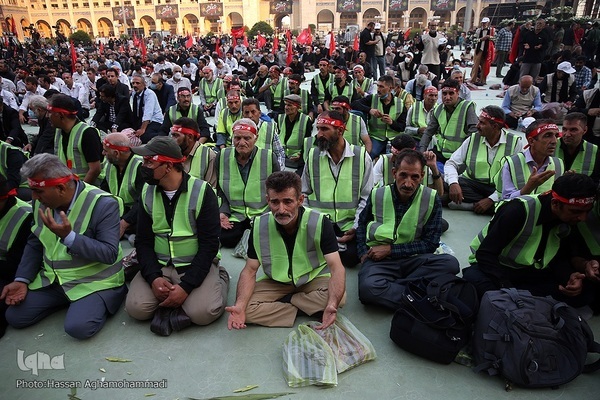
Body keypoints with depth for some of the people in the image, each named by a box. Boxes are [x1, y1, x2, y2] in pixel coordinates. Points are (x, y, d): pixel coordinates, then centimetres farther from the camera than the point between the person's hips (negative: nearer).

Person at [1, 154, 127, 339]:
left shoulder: (103, 204, -22)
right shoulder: (42, 202, 0)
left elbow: (110, 254, -25)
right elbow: (34, 243, 11)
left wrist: (68, 236, -33)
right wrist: (22, 280, 0)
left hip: (95, 281, -7)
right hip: (53, 279, 7)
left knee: (78, 327, -26)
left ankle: (99, 303, 7)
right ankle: (65, 300, 20)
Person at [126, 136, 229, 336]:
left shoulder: (202, 191, -13)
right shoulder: (147, 192, 2)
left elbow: (209, 244, -14)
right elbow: (143, 241, 2)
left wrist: (186, 286, -22)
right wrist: (153, 277, -15)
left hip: (196, 265, -4)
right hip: (160, 266, 4)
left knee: (203, 312, -26)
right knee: (136, 308, -20)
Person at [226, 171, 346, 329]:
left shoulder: (320, 223, -22)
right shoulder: (259, 226, -14)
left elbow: (336, 267, -26)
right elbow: (250, 270, -10)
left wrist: (332, 304, -45)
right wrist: (239, 305, -29)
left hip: (314, 279, -1)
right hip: (275, 282, 2)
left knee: (339, 297, -32)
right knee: (246, 309, -22)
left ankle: (286, 300, -10)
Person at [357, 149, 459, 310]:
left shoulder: (431, 199, -2)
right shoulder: (377, 195, 2)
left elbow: (430, 243, -3)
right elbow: (362, 223, 20)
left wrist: (390, 249, -10)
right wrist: (363, 253, 3)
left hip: (412, 259, 1)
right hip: (379, 260, -1)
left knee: (450, 263, -29)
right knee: (367, 288, -34)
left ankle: (389, 288, -25)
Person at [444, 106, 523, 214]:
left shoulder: (515, 143, -4)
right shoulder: (472, 139, 4)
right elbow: (451, 163, 1)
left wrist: (491, 200, -21)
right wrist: (453, 183, -22)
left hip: (500, 189, -2)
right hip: (472, 184, 2)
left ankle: (470, 204, -21)